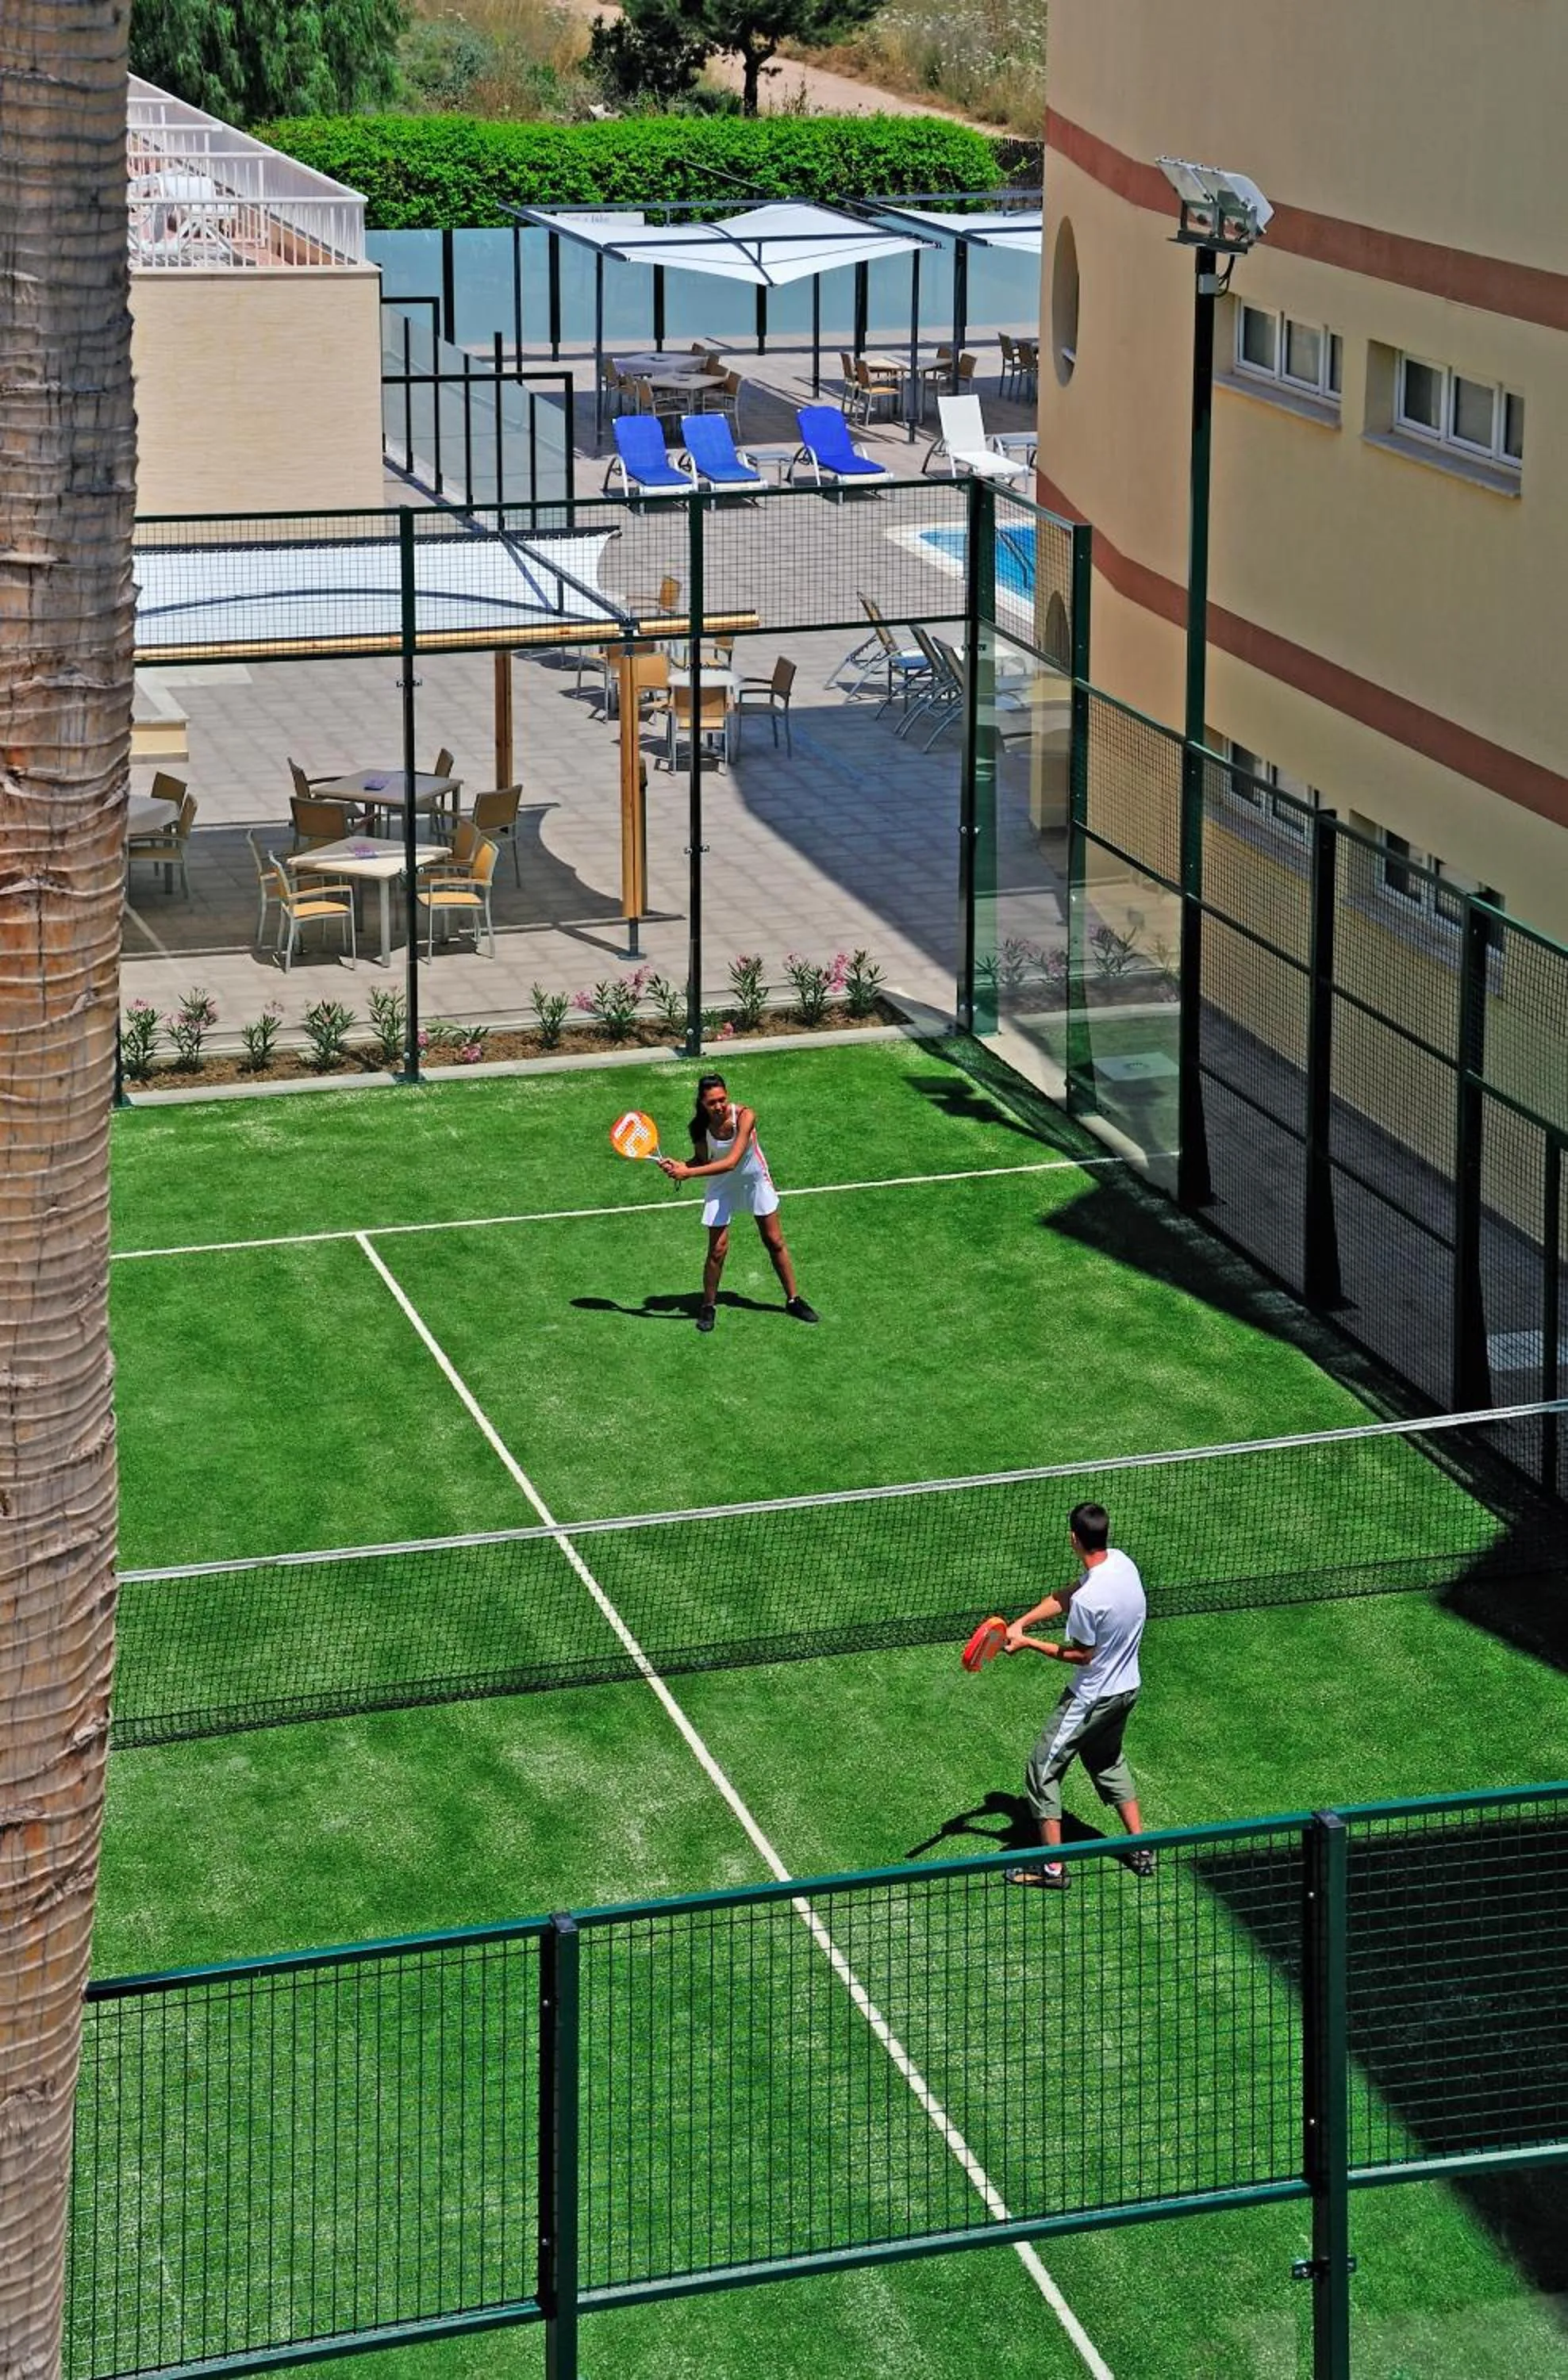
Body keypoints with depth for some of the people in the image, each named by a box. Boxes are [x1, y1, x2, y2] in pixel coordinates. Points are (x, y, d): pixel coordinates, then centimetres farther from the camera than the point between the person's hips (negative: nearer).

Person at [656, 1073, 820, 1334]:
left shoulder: (744, 1116, -32)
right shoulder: (700, 1126, -22)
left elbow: (731, 1162, -37)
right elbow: (702, 1161, -8)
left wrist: (688, 1172, -40)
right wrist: (678, 1166, -30)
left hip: (755, 1180, -1)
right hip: (721, 1187, 1)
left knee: (775, 1242, 10)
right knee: (717, 1250, -3)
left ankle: (793, 1300, 26)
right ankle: (708, 1306, 18)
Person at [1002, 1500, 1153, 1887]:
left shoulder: (1088, 1600, -33)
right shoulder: (1121, 1562, -6)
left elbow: (1081, 1654, -19)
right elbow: (1063, 1597, 2)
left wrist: (1030, 1643, -11)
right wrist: (1021, 1623, -6)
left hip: (1092, 1698, -9)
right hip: (1127, 1688, 9)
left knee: (1043, 1769, 5)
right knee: (1109, 1762, 28)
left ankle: (1053, 1866, 9)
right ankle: (1141, 1850, 29)